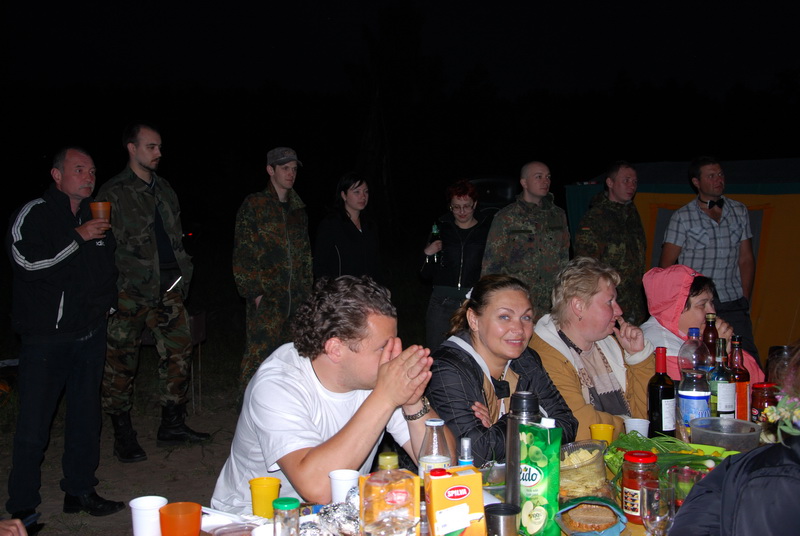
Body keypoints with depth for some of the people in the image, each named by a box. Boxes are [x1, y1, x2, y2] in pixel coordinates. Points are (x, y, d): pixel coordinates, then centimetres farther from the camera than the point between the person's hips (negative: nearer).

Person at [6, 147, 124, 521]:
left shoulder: (96, 217, 15)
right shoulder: (34, 214, -5)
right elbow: (26, 258, -23)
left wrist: (106, 304, 17)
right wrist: (78, 237, -18)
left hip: (90, 333, 6)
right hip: (46, 334, -6)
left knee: (85, 416, 11)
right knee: (34, 421, -3)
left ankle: (80, 491, 23)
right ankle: (22, 505, 7)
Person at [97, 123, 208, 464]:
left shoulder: (164, 189, 17)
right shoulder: (113, 193, -3)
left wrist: (182, 275, 13)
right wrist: (112, 290, -11)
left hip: (169, 286, 6)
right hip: (132, 291, -6)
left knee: (179, 352, 6)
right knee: (122, 363, -1)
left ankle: (172, 425, 18)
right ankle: (123, 436, 11)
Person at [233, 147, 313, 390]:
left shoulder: (299, 208, 17)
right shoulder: (254, 205, 0)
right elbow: (243, 253, -5)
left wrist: (306, 288, 14)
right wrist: (254, 292, -11)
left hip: (296, 297, 5)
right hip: (266, 297, -5)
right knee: (260, 353, -9)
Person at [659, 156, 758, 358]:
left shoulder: (740, 211, 13)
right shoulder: (682, 217, 1)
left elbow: (746, 259, 15)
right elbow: (666, 264, 2)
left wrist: (745, 299, 9)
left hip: (734, 304, 3)